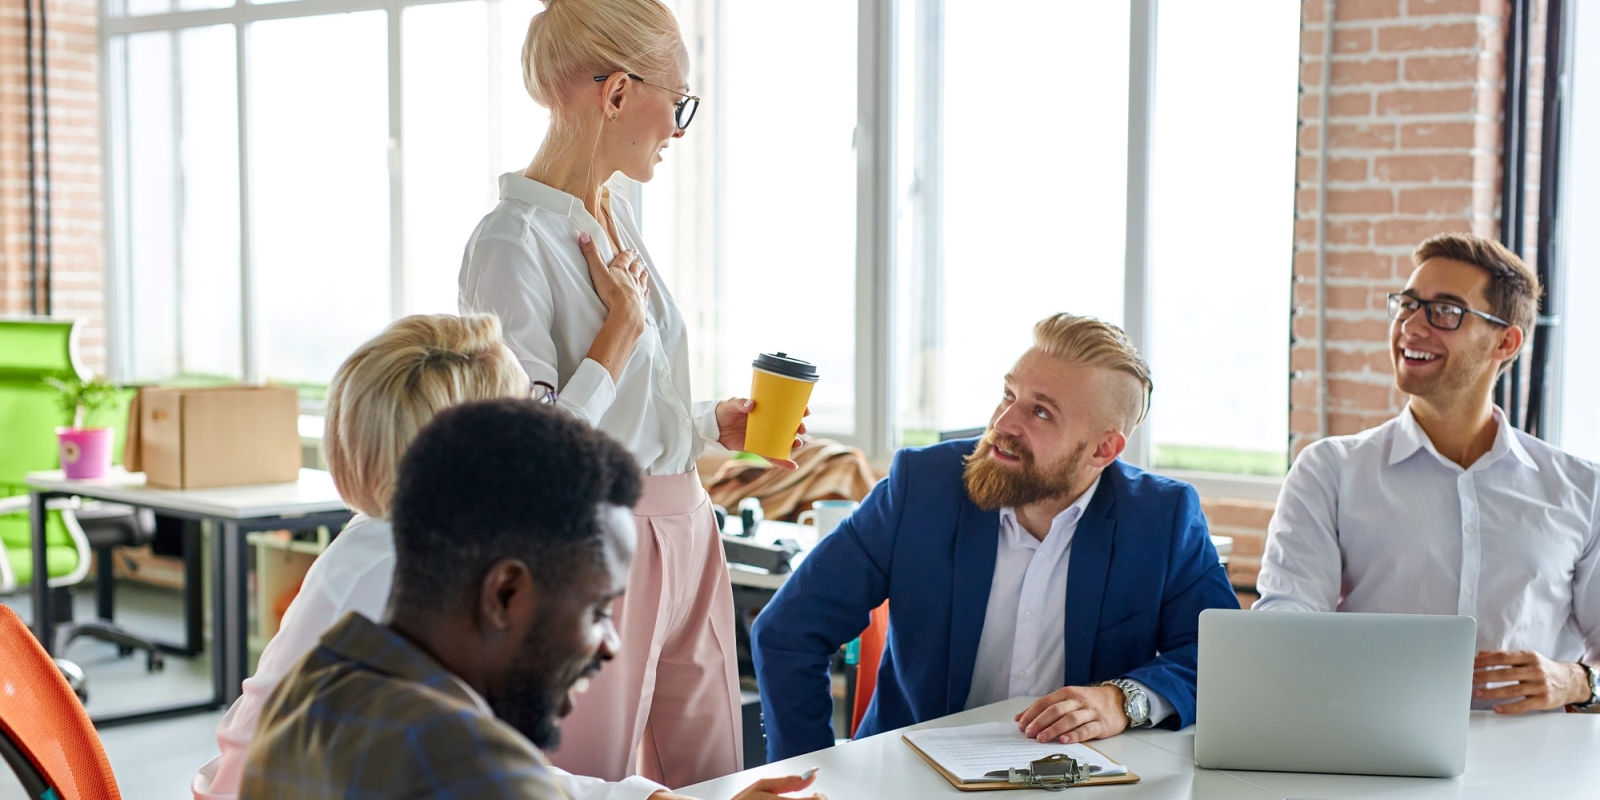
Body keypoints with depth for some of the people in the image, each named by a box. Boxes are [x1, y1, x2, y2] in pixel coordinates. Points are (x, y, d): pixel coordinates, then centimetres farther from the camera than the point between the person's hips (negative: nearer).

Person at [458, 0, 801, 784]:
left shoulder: (616, 212, 10)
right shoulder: (513, 242, -17)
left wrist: (715, 425, 11)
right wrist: (624, 324, -17)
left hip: (683, 535, 9)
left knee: (708, 777, 15)